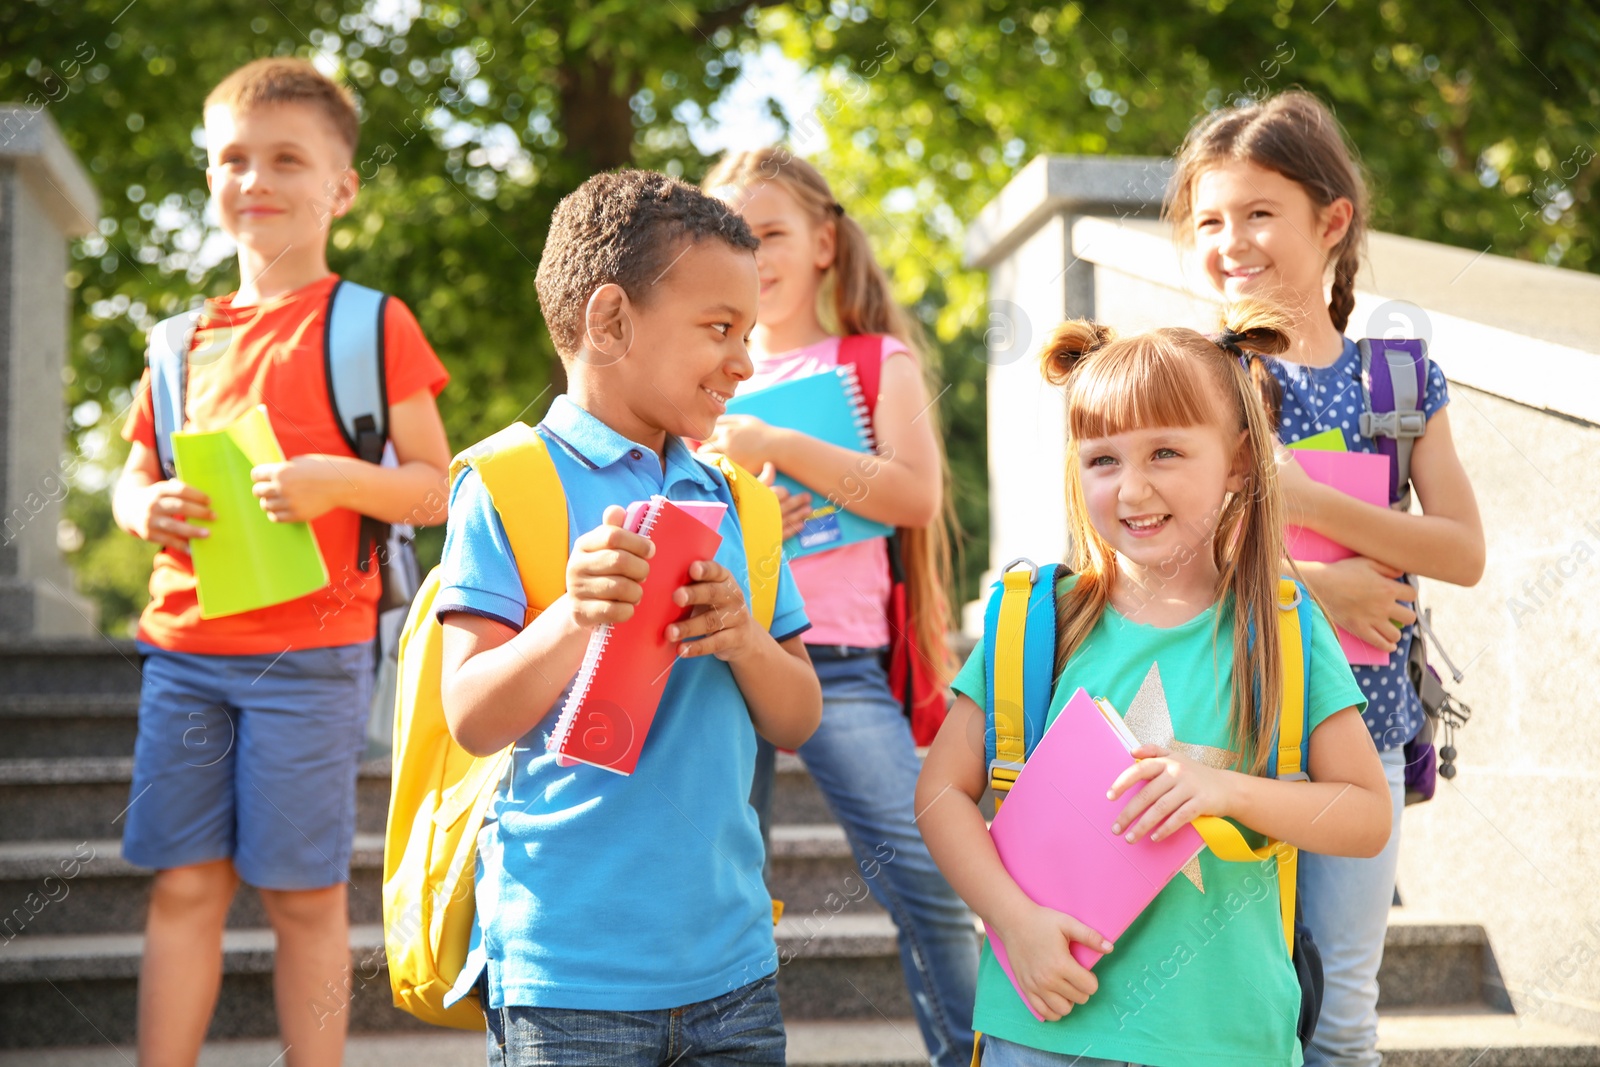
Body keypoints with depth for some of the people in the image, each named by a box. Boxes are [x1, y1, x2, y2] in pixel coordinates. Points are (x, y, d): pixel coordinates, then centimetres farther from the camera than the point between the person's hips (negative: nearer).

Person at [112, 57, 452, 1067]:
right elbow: (135, 474, 21)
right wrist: (146, 507, -3)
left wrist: (337, 479, -19)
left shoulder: (369, 324, 0)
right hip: (184, 644, 5)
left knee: (304, 896, 2)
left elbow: (434, 490, -1)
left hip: (309, 654, -4)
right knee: (183, 886, 7)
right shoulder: (188, 339, 14)